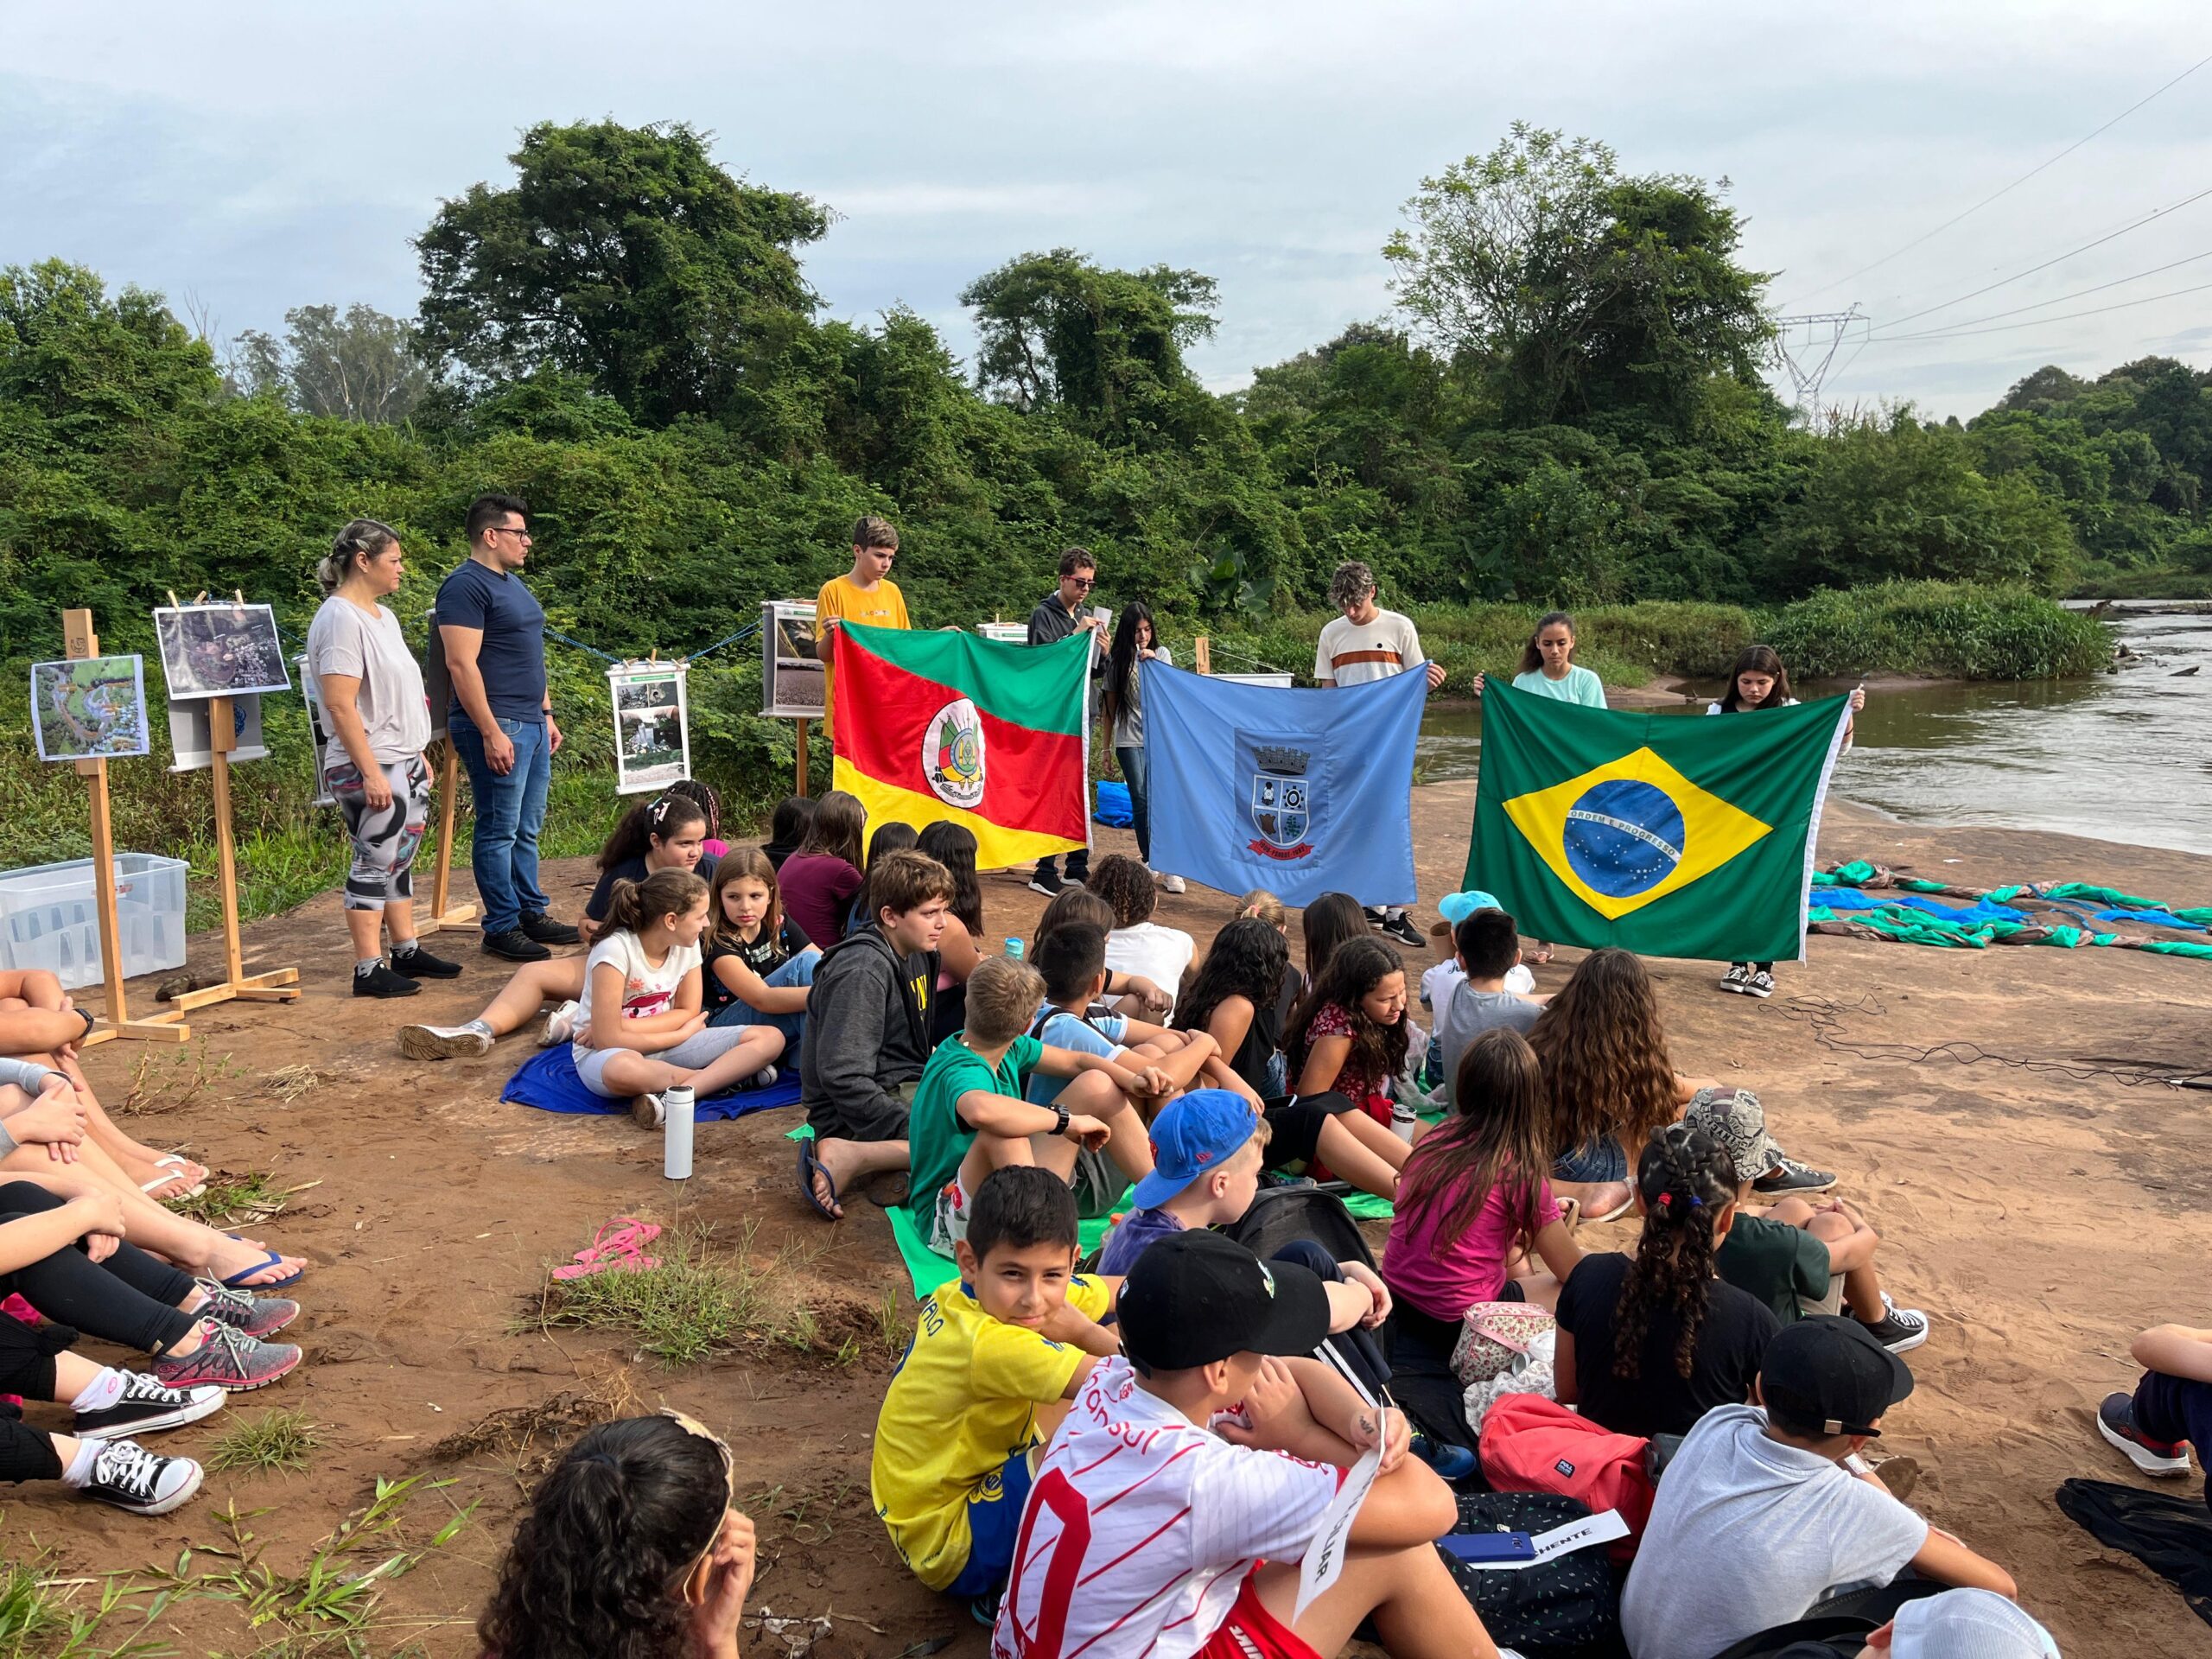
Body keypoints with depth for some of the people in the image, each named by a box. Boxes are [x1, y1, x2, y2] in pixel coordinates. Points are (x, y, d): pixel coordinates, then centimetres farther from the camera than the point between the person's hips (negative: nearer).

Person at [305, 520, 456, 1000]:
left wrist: (418, 755, 21)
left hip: (405, 762, 9)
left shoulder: (382, 614, 14)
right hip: (370, 768, -9)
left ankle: (407, 951, 24)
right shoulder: (341, 619, -16)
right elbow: (340, 704, -22)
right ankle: (368, 969, 3)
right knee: (375, 863, -4)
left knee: (400, 860, 15)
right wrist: (370, 772, -23)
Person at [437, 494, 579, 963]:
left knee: (527, 828, 14)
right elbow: (462, 665, -19)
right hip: (497, 728, -9)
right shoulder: (466, 586, -12)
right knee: (499, 830, -3)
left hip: (532, 725, 9)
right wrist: (491, 733, -21)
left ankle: (532, 913, 23)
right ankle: (501, 928, 4)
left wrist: (547, 714, 20)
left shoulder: (513, 582, 19)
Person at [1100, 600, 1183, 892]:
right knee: (1140, 800, -5)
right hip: (1129, 739, 0)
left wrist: (1154, 664, -20)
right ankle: (1148, 861, 6)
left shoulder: (1162, 654, 8)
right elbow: (1110, 702, 10)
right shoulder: (1117, 659, 7)